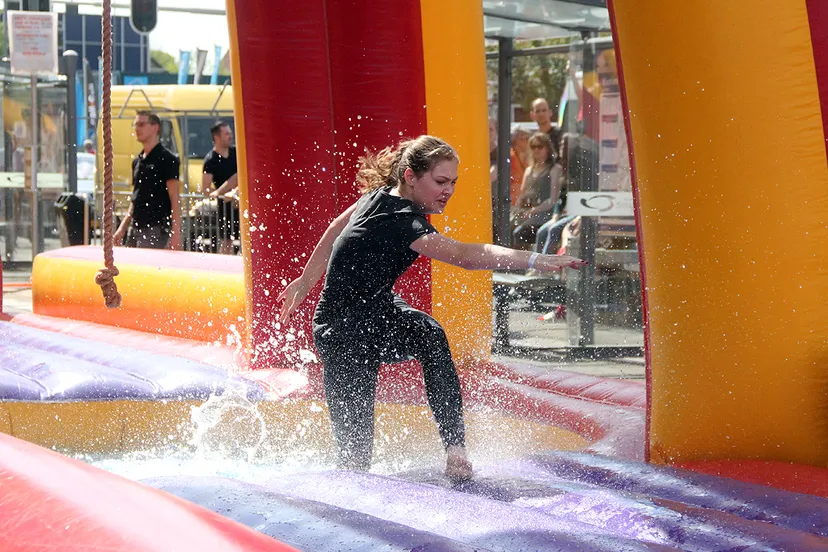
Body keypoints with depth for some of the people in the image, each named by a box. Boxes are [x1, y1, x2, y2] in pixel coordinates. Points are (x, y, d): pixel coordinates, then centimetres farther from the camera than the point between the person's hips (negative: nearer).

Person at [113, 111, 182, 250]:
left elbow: (175, 199, -12)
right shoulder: (137, 161, 16)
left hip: (156, 229, -8)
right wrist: (122, 228, 18)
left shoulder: (166, 159, -8)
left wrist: (176, 233, -18)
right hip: (135, 229, 8)